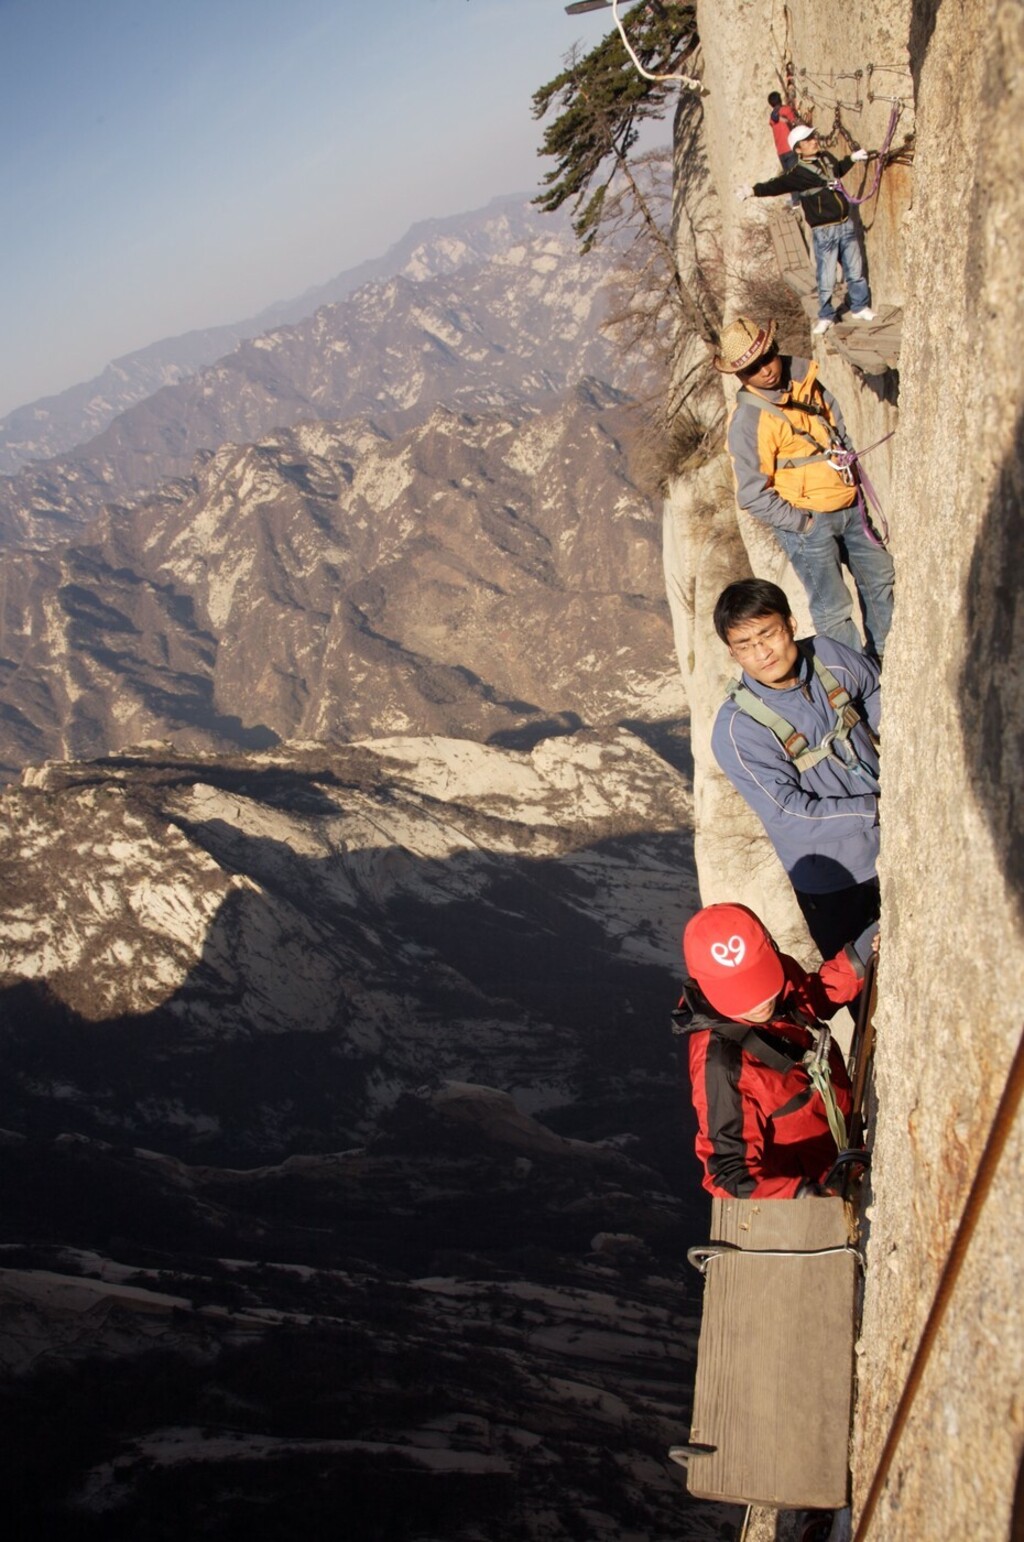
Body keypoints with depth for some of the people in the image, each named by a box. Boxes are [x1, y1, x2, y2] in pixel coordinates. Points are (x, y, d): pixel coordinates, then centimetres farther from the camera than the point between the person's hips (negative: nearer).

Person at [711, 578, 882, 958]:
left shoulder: (828, 657, -11)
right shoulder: (737, 729, -25)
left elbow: (878, 690, 12)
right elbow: (788, 814, -24)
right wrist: (877, 808, -23)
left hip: (894, 843, 5)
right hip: (830, 878, -5)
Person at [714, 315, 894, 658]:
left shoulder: (802, 377, -2)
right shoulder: (747, 420, -22)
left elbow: (836, 421, 17)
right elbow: (753, 496, -20)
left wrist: (851, 472, 10)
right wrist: (802, 523, -15)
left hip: (847, 507, 8)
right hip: (808, 520, -8)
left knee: (879, 577, 22)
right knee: (833, 609, -1)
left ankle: (883, 655, 42)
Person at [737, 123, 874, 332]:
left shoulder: (827, 158, 9)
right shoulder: (798, 173, -12)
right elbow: (777, 185, -25)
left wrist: (852, 157, 40)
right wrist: (754, 191, -40)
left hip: (846, 224, 6)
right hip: (824, 231, -6)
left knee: (855, 270, 13)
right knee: (826, 278, -3)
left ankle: (860, 307, 30)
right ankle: (825, 317, 14)